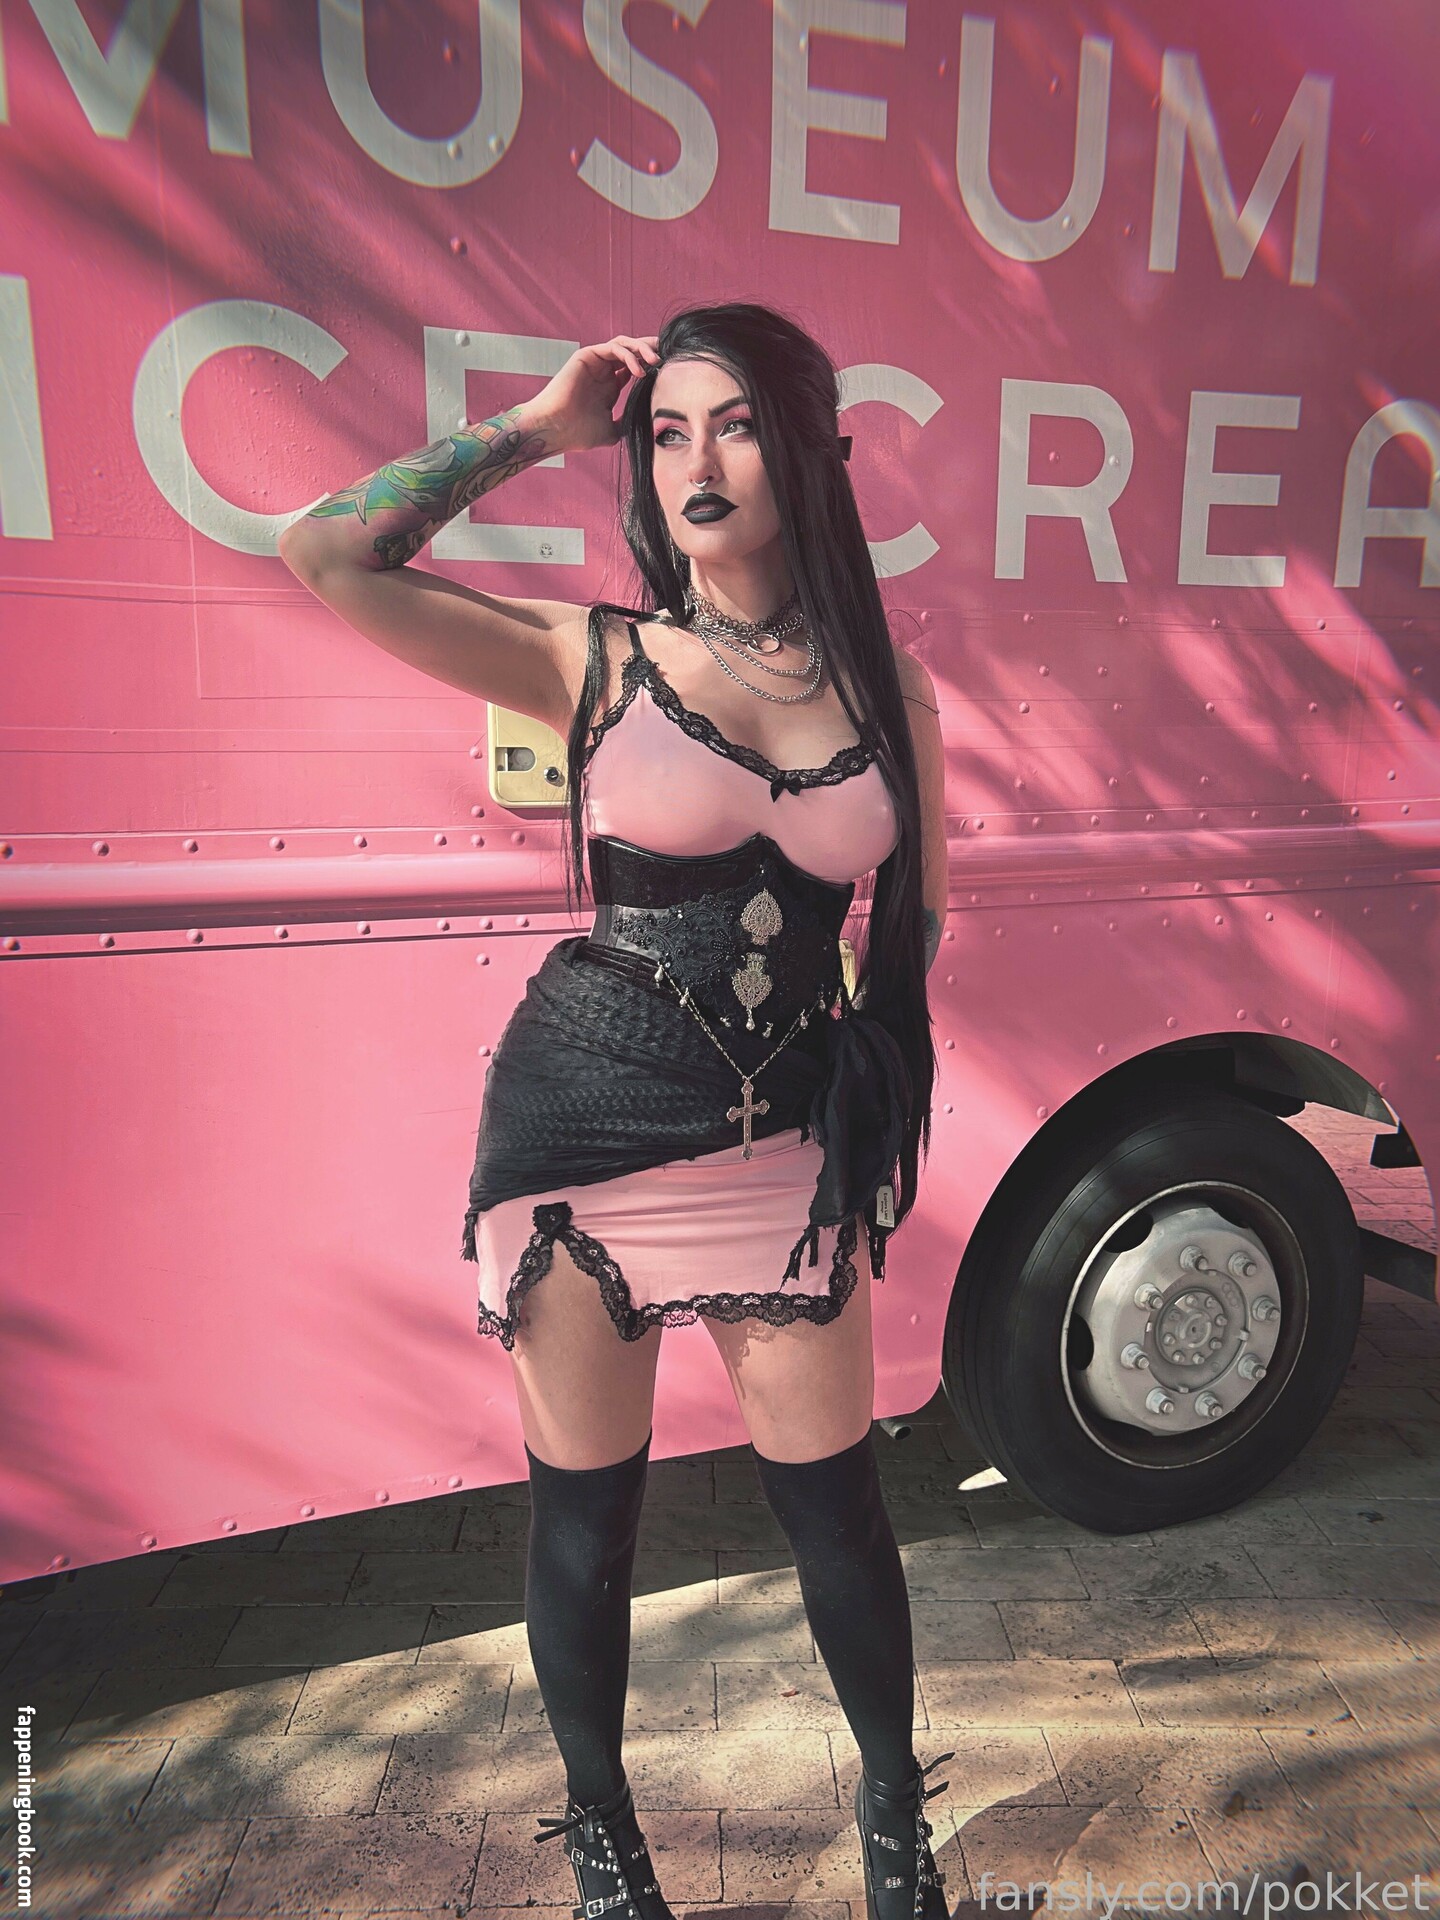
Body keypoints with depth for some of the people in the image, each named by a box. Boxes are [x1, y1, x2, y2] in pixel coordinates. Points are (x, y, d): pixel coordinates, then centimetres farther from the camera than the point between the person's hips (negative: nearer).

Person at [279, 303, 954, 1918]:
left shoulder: (886, 682, 4)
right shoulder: (594, 658, -3)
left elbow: (916, 912, 14)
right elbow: (326, 554, -11)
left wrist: (881, 1116, 6)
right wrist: (537, 428, -4)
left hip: (781, 1143, 2)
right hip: (580, 1120, -1)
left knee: (833, 1495, 13)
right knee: (582, 1510, 13)